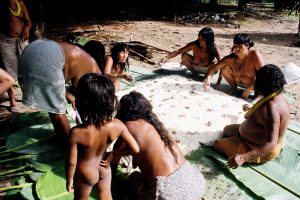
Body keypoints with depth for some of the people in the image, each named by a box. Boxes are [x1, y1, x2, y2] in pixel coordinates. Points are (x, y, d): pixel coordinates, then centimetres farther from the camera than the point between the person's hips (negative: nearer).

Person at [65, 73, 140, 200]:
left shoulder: (76, 132, -35)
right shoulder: (117, 125, -26)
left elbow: (71, 162, -22)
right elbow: (135, 149, -17)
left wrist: (69, 180, -3)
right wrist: (114, 154, -2)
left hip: (85, 173, -2)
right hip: (104, 169, 2)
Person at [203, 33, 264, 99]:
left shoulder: (254, 54, -31)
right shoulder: (231, 58, -23)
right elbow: (214, 68, -18)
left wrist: (249, 89, -30)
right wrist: (208, 78, -39)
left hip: (254, 83, -3)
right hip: (240, 81, 3)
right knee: (225, 69, -16)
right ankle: (234, 87, 9)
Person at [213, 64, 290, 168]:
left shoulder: (271, 107, -38)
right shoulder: (278, 98, -7)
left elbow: (271, 143, -40)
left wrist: (243, 158, -48)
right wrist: (251, 111, 30)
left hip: (261, 150, -10)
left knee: (217, 144, -8)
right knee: (227, 129, 22)